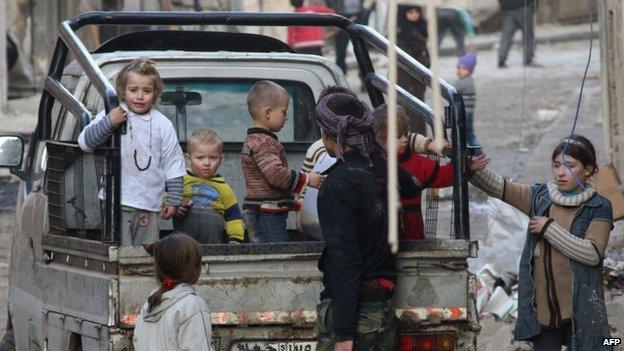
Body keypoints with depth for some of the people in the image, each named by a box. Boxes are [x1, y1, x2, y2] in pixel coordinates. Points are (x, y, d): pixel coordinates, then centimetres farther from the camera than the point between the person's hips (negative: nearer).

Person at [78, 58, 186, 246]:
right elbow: (84, 142, -5)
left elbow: (173, 166, 10)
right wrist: (109, 123, -18)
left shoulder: (163, 124, 7)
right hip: (117, 203, -2)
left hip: (149, 205, 2)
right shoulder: (112, 115, 2)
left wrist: (174, 201, 7)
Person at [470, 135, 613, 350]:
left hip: (580, 309, -4)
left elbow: (593, 254, -15)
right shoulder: (540, 197, 9)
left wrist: (549, 228, -12)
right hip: (543, 307, 4)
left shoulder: (599, 208, -2)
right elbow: (497, 187, 1)